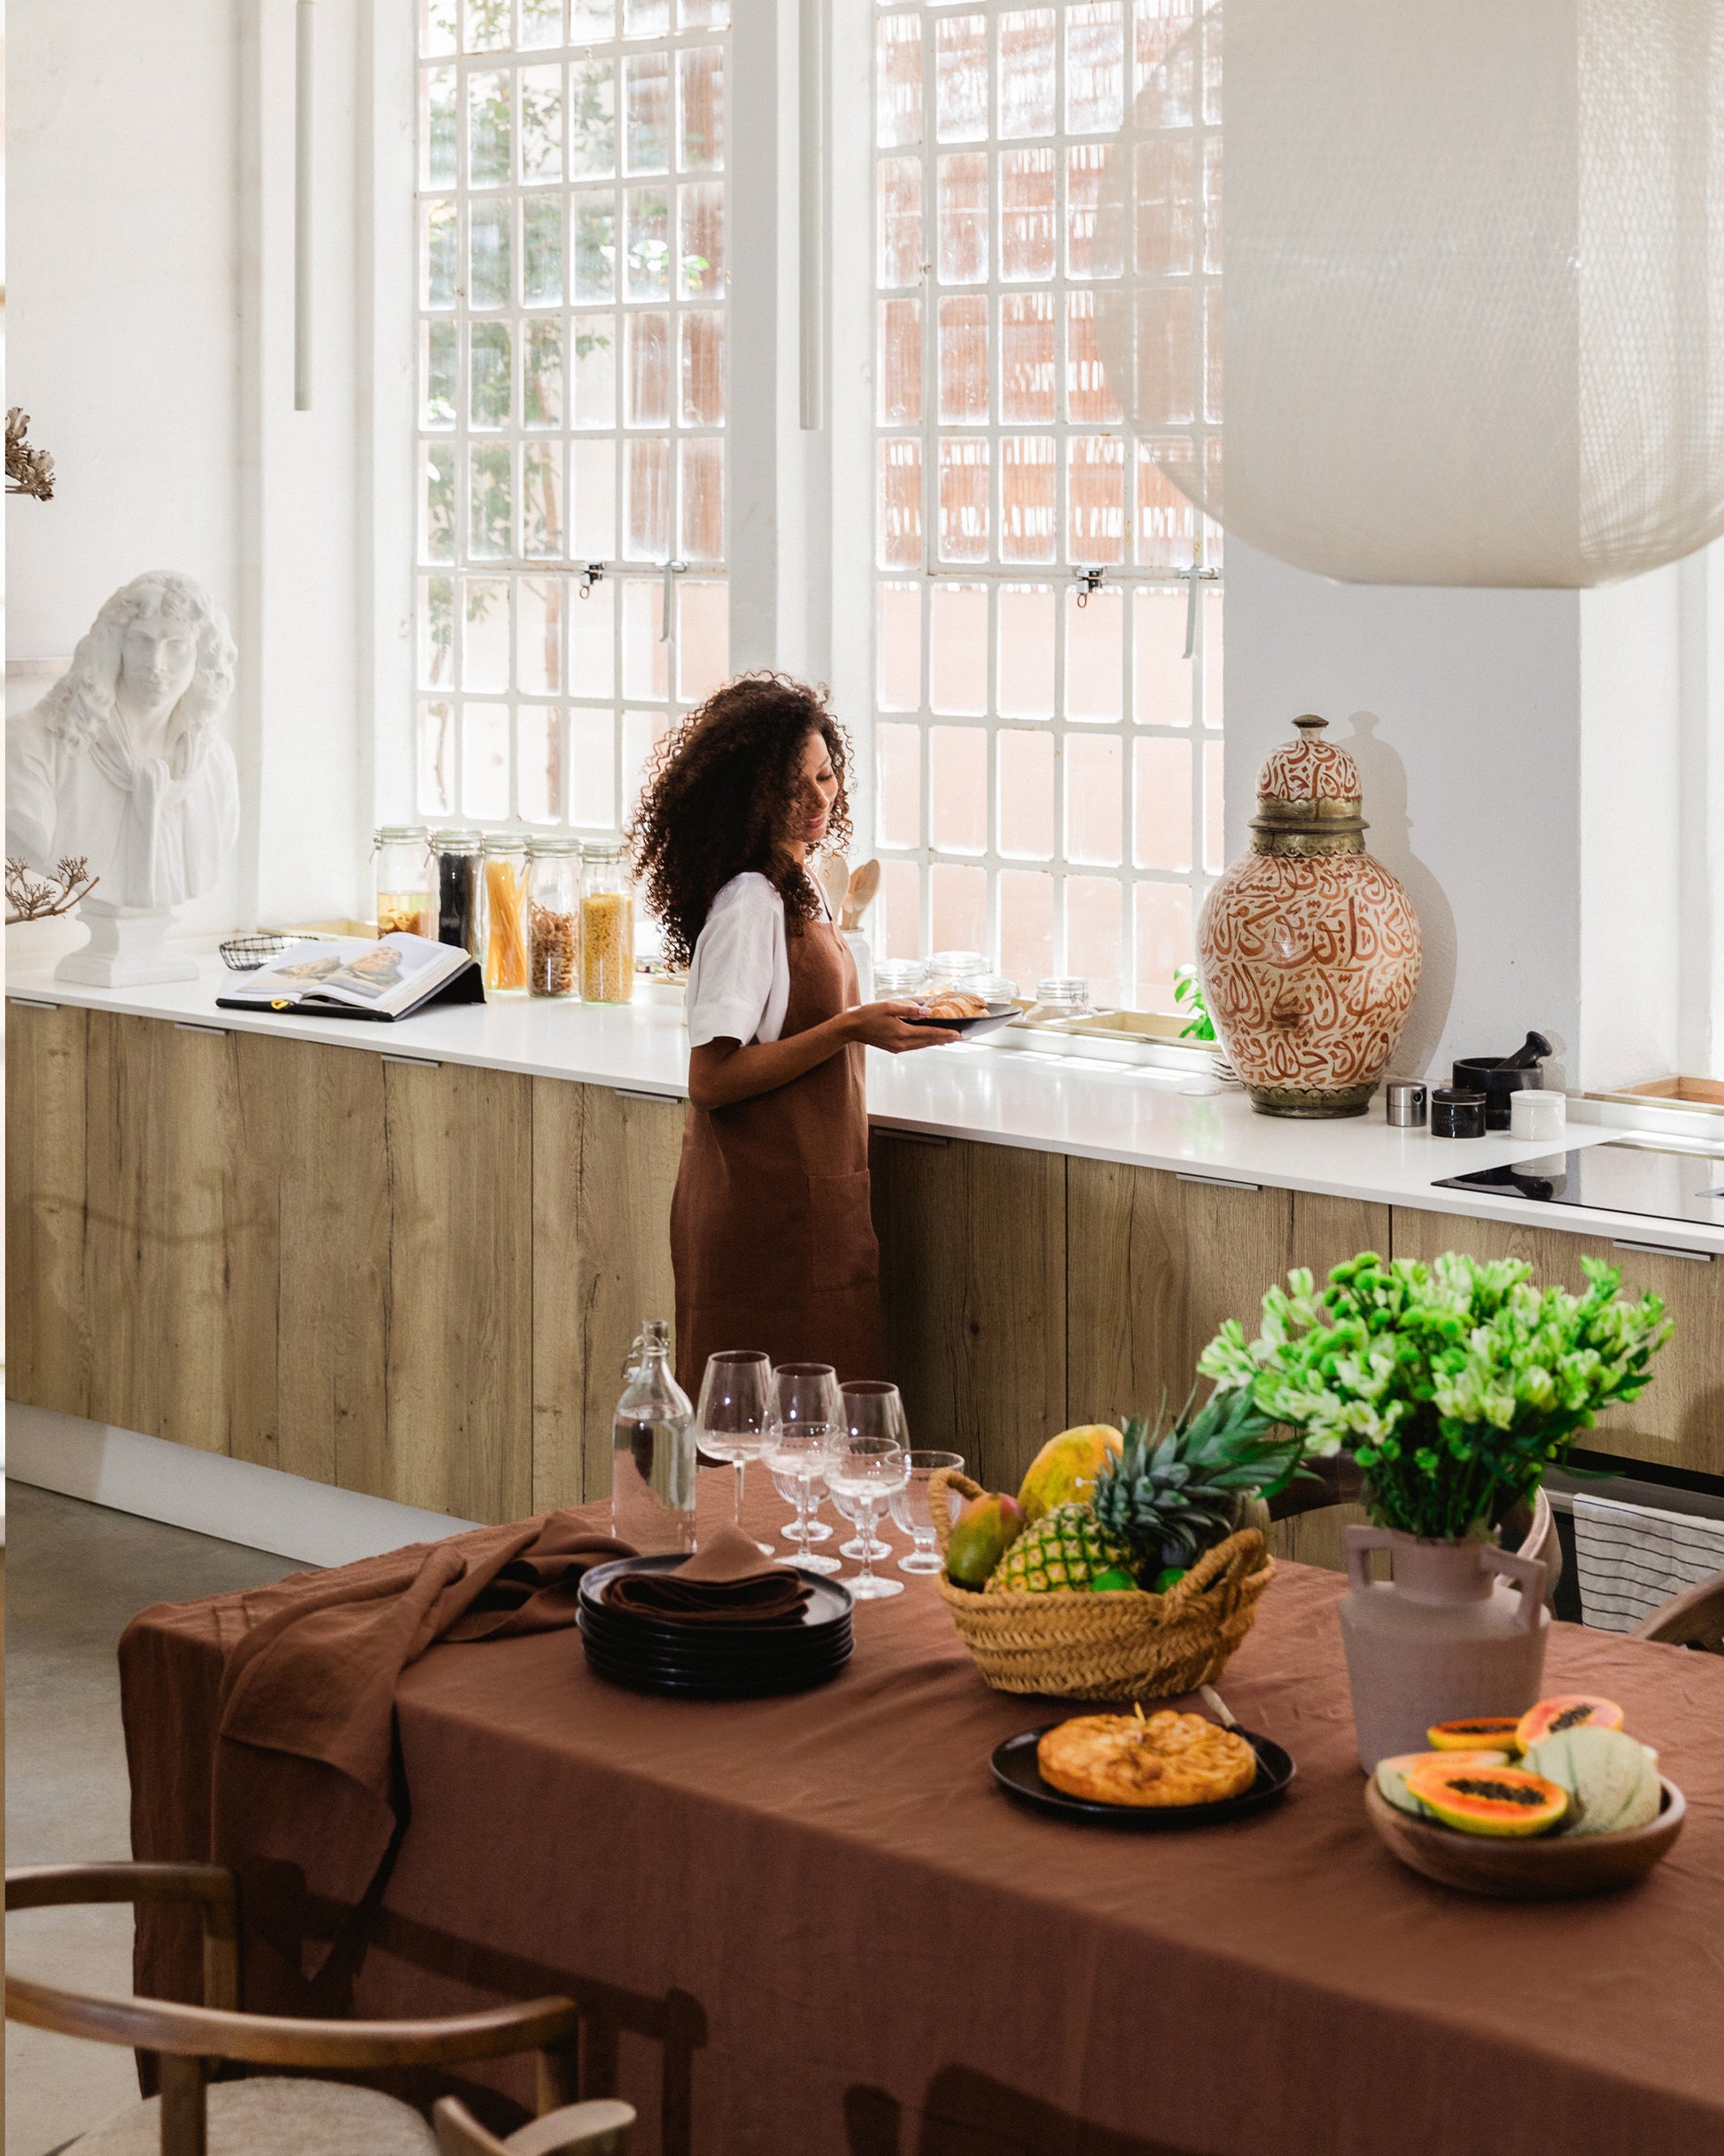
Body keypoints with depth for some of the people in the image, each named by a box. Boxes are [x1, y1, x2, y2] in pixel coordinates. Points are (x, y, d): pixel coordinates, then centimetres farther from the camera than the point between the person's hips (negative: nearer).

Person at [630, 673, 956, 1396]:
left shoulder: (795, 888, 13)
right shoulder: (748, 902, -16)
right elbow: (711, 1077, -21)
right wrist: (850, 1029, -22)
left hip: (807, 1195, 9)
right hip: (768, 1209, -9)